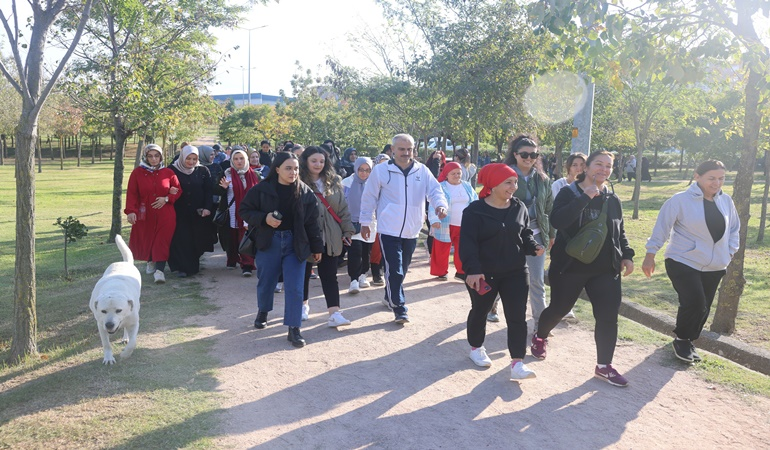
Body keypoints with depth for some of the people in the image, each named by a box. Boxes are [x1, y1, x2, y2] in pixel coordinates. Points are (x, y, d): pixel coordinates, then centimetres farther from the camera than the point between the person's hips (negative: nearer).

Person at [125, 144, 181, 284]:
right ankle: (151, 261, 40)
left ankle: (159, 270, -12)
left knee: (162, 241, -9)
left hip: (165, 216, -1)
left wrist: (166, 199, -12)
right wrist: (131, 211, -16)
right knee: (145, 241, 12)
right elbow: (131, 193, -5)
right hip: (144, 215, 1)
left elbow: (178, 191, 5)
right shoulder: (137, 172, -1)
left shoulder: (168, 173, 1)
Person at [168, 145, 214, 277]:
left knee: (197, 239, 4)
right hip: (179, 213, -1)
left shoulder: (203, 171, 4)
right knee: (181, 239, -5)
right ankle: (183, 267, 4)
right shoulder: (173, 170, -1)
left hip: (199, 213, 2)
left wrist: (207, 207, -9)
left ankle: (193, 265, 21)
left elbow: (209, 191, 2)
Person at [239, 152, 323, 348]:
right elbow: (245, 210, -1)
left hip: (295, 243, 0)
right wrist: (264, 219, -19)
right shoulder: (262, 189, -8)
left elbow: (312, 221, 1)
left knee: (295, 288, -4)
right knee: (266, 282, 16)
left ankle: (294, 328, 4)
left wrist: (316, 247, 3)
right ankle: (263, 311, 45)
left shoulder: (305, 192, -3)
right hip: (269, 242, 0)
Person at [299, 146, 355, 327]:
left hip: (329, 237, 3)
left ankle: (334, 313, -2)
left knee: (330, 275, 1)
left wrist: (347, 230, 5)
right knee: (304, 272, 12)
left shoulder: (333, 182, 6)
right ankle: (303, 304, 34)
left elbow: (342, 207, 9)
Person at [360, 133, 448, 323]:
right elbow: (369, 198, 1)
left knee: (402, 270, 17)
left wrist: (441, 204, -23)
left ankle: (390, 297, 39)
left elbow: (435, 190, -1)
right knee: (394, 271, -9)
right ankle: (399, 309, 0)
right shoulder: (381, 170, -5)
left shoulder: (422, 171, 3)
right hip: (389, 230, -4)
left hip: (411, 231, 4)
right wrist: (365, 222, 2)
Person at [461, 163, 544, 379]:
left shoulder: (519, 207, 3)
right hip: (483, 273, -3)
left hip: (516, 272, 4)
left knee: (517, 316, -3)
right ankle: (476, 347, 39)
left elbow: (525, 233, 14)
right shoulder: (475, 210, -12)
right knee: (480, 311, 15)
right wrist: (472, 269, -27)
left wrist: (534, 247, -7)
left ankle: (517, 364, -2)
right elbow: (468, 242, -16)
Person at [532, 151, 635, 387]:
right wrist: (585, 197, -28)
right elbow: (557, 221, -27)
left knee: (608, 317, -2)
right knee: (558, 309, 11)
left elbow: (620, 232, 18)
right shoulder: (568, 194, -8)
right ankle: (539, 337, 41)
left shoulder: (613, 200, 8)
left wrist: (627, 256, 5)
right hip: (570, 267, -4)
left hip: (605, 270, 4)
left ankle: (604, 366, 13)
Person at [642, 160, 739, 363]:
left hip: (714, 267, 6)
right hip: (683, 263, -6)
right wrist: (650, 255, -9)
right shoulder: (680, 200, -13)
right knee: (694, 303, -18)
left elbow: (734, 229, 17)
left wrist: (730, 253, 8)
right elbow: (661, 228, -10)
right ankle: (682, 340, 7)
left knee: (703, 308, 8)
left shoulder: (726, 201, 4)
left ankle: (688, 341, 29)